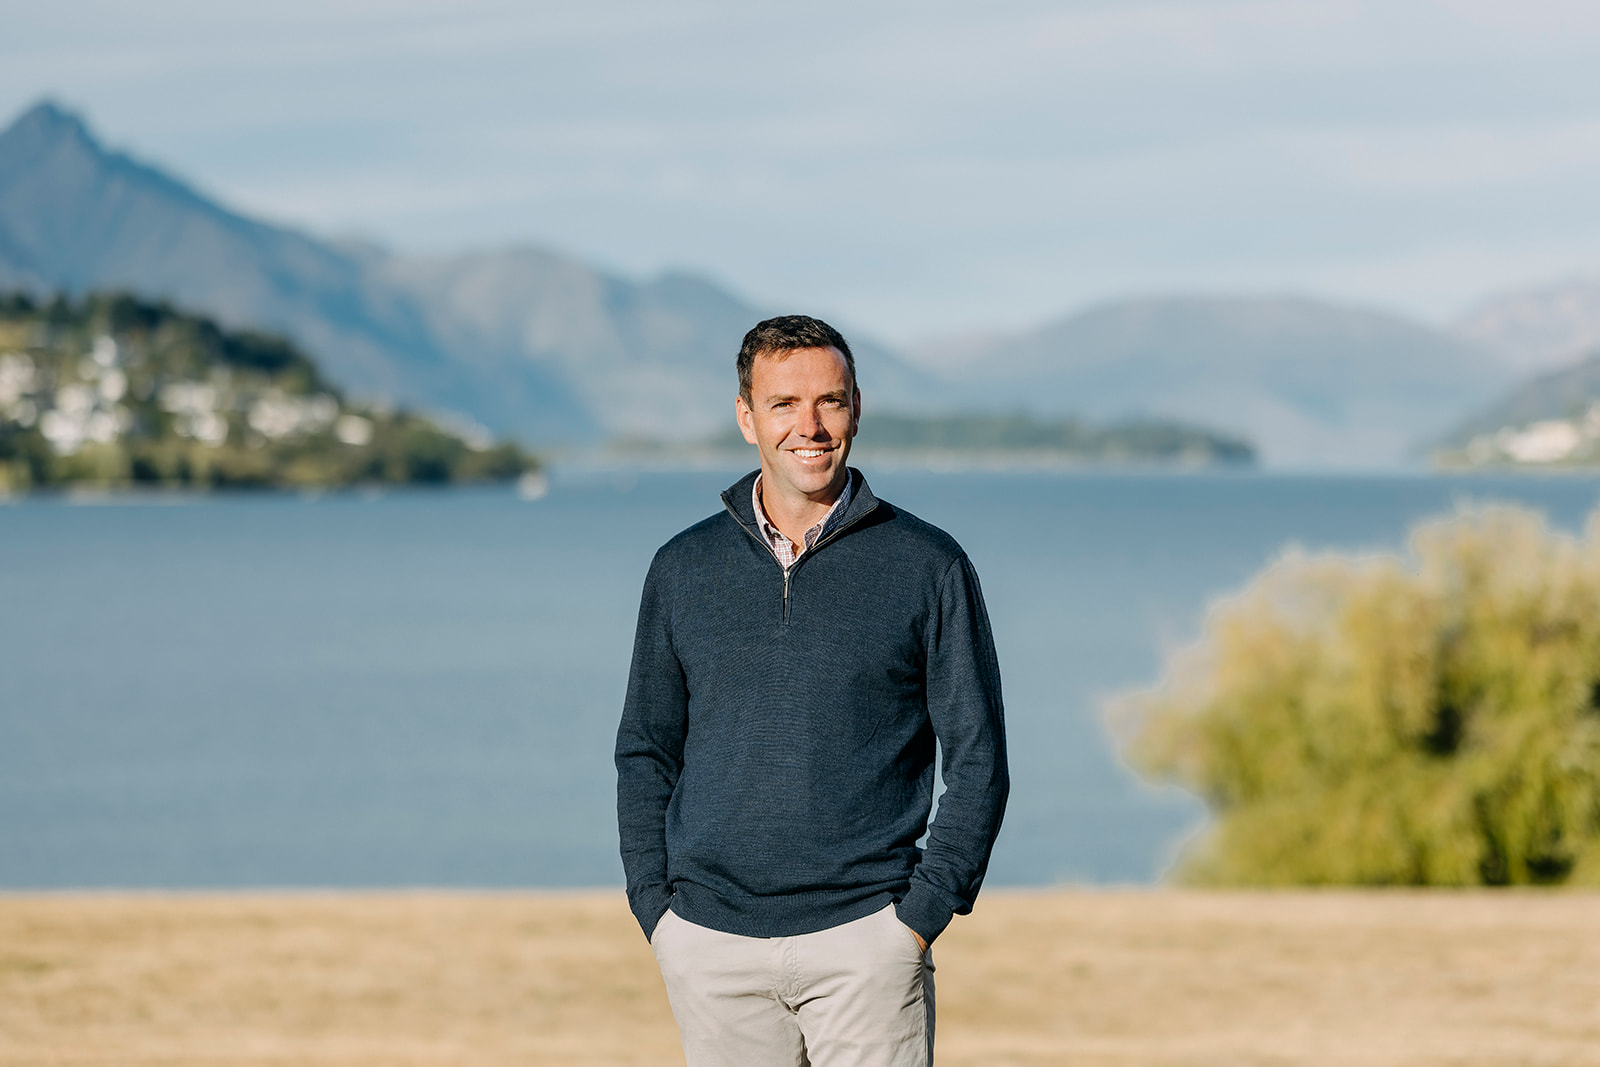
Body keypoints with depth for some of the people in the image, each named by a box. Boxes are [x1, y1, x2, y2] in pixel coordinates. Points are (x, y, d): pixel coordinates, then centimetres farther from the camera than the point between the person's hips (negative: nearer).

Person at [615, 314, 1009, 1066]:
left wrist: (920, 915, -5)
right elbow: (646, 751, 15)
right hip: (713, 946, 2)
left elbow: (978, 759, 4)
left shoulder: (928, 566, 3)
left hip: (864, 941, -2)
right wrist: (657, 913, 4)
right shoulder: (683, 568, 10)